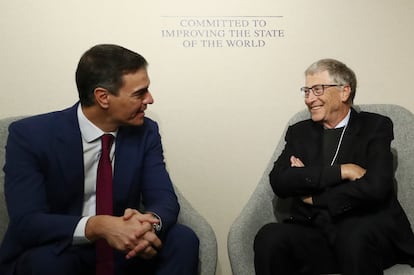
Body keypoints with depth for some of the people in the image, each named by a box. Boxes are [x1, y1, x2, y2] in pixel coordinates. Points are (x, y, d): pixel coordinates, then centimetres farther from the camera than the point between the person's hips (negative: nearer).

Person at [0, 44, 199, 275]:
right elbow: (26, 223, -24)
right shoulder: (30, 135, -17)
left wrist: (150, 222, -34)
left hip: (122, 251, 3)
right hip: (55, 256, -2)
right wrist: (98, 226, -41)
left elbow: (165, 199, -9)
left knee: (183, 239, -21)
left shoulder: (146, 132, -5)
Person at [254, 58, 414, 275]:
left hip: (367, 232, -1)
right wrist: (341, 171, -10)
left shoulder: (376, 126, 6)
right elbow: (278, 181, -3)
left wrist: (314, 197, -3)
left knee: (355, 236, -36)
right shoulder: (299, 132, 15)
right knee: (269, 236, -29)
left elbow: (375, 186, -10)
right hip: (313, 234, 2)